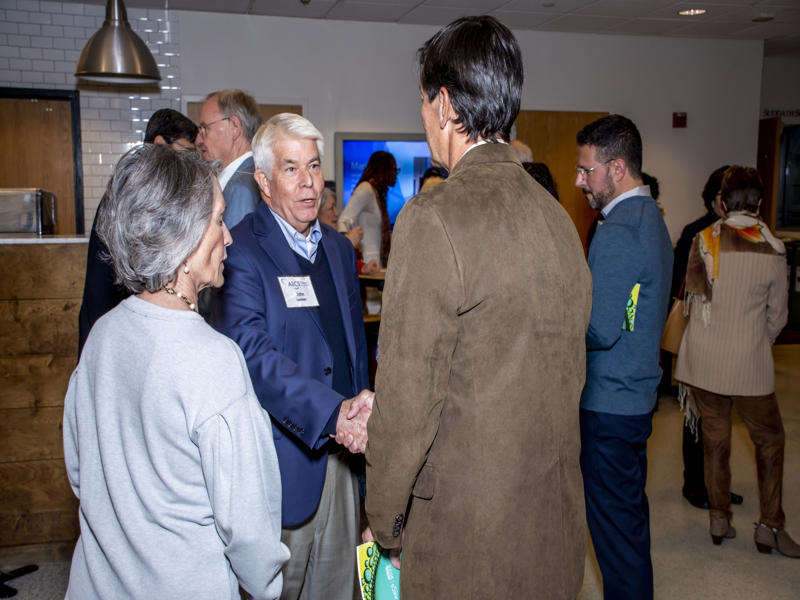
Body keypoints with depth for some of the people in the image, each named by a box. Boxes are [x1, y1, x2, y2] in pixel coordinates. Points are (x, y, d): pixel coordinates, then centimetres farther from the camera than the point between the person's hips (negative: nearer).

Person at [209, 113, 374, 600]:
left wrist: (362, 412, 9)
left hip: (341, 450, 6)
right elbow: (253, 354, -24)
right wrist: (331, 413, -33)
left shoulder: (339, 249, 12)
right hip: (283, 459, -6)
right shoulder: (238, 253, -12)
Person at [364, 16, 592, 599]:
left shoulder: (434, 218, -21)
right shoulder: (557, 215, 2)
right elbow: (568, 373, 10)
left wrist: (384, 523, -3)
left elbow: (406, 397, -18)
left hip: (466, 534, -7)